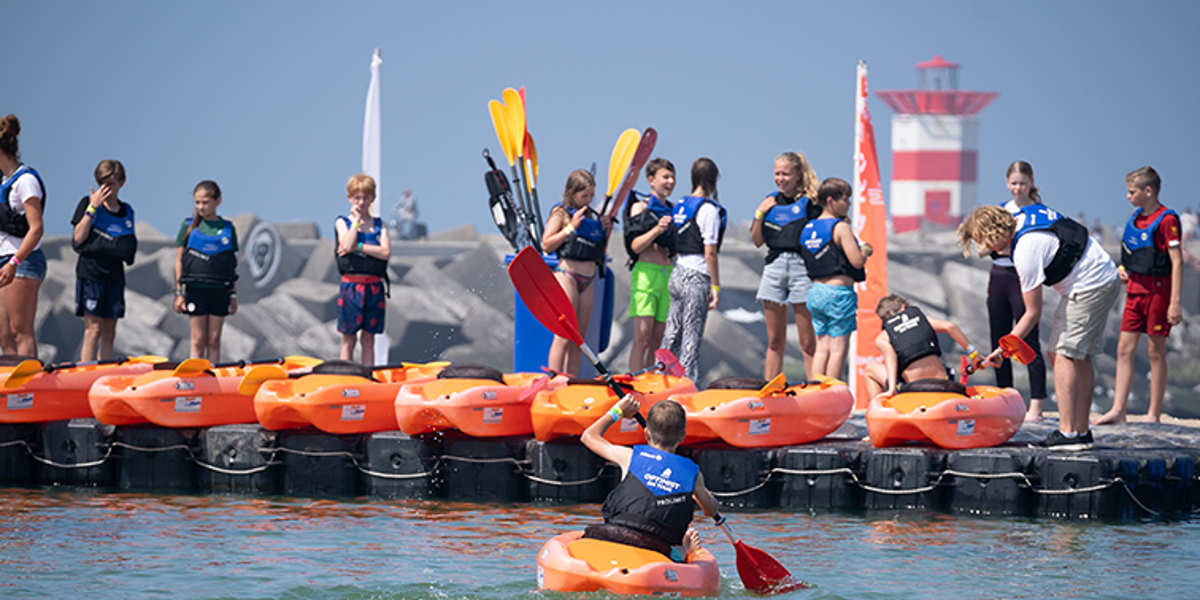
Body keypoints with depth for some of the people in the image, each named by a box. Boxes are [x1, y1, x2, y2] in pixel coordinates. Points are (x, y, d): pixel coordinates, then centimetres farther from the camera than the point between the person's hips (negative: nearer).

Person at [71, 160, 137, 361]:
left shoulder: (127, 211, 13)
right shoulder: (88, 203, -1)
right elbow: (78, 238, -12)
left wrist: (131, 247, -1)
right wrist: (92, 207, -16)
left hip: (114, 274, 5)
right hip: (90, 271, -5)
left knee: (109, 333, 6)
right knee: (93, 330, -11)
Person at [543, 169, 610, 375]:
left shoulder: (593, 216, 17)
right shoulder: (561, 212, -1)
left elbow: (600, 253, 23)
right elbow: (547, 245, -10)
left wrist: (606, 230, 8)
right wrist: (571, 227, -14)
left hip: (587, 281, 7)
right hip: (566, 275, -7)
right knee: (563, 337, -12)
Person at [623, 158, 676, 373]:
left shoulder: (673, 210, 19)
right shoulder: (640, 207, 2)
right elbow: (635, 246, -8)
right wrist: (657, 229, -22)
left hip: (668, 275, 6)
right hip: (646, 273, -6)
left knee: (657, 341, 3)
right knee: (643, 338, -12)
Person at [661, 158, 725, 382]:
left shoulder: (680, 205, 11)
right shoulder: (708, 209, -11)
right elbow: (710, 252, -13)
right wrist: (715, 286, -9)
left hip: (677, 274, 7)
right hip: (697, 278, -7)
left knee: (672, 333, 11)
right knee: (692, 336, -4)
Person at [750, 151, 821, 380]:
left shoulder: (809, 202, -3)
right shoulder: (770, 201, 12)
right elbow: (757, 241, 13)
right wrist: (760, 214, 1)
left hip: (802, 267, -5)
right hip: (774, 267, 5)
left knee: (808, 343, -5)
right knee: (775, 341, 9)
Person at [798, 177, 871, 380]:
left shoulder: (808, 228, 11)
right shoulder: (840, 227, -12)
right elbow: (857, 261, -16)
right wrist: (865, 250, 6)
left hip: (816, 292, 7)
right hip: (838, 292, -7)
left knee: (822, 348, 10)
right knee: (839, 348, -1)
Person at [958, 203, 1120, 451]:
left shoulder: (1026, 252, -21)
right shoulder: (1025, 215, 4)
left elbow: (1033, 313, -16)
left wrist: (1002, 350, -10)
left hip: (1089, 288, -10)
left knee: (1062, 356, -12)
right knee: (1080, 358, 11)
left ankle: (1068, 433, -19)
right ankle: (1082, 432, 11)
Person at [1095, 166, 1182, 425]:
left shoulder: (1166, 220, -13)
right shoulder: (1135, 217, 11)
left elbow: (1177, 261, -16)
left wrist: (1175, 302, -20)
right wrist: (1123, 268, 6)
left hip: (1158, 291, -8)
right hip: (1135, 288, 8)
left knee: (1156, 352, 0)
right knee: (1125, 348, 3)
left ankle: (1154, 414, 6)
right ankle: (1118, 410, 3)